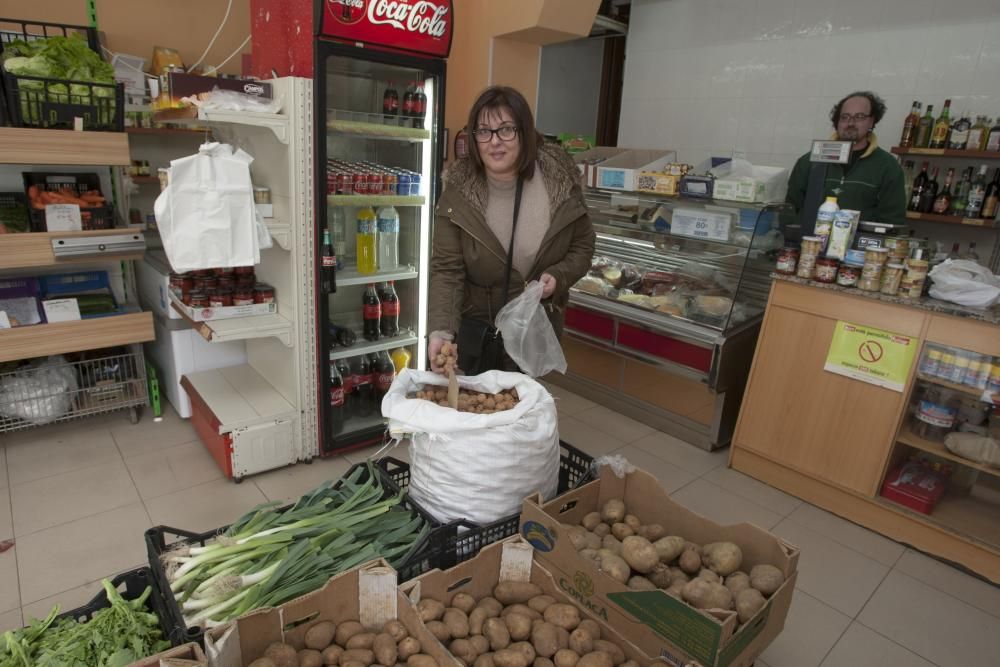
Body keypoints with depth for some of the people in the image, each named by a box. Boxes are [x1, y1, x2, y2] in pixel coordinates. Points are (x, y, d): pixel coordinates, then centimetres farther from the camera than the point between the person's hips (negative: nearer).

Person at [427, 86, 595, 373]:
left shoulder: (560, 180, -11)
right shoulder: (458, 193, -16)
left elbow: (582, 246, 0)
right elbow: (446, 270, -18)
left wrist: (559, 276, -19)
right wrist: (441, 332, -32)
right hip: (476, 327, -1)